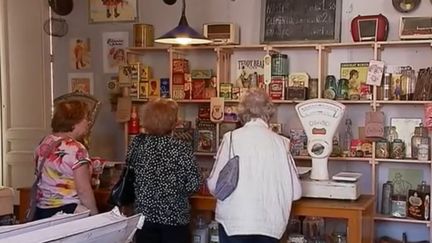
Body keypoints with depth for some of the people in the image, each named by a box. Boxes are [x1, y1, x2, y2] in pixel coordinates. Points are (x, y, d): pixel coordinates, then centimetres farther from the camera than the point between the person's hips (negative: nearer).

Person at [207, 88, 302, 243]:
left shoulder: (232, 138, -7)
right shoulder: (280, 142, -2)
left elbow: (214, 185, -3)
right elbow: (295, 191, 1)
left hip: (235, 221, -2)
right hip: (270, 223, 2)